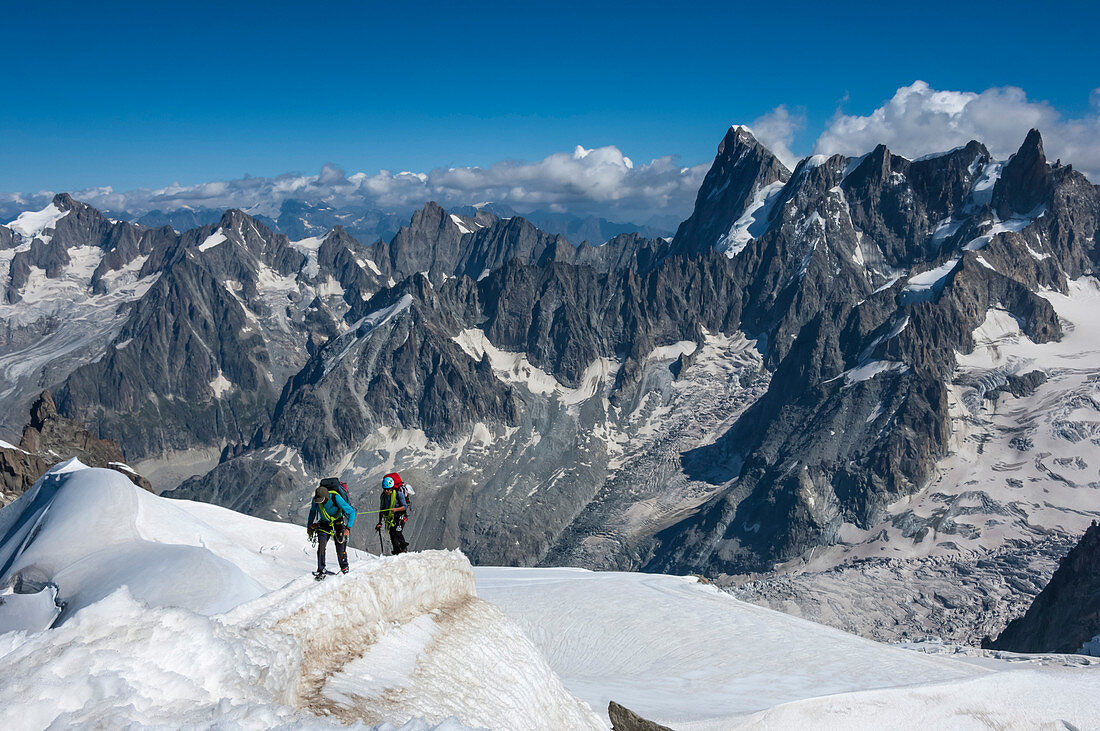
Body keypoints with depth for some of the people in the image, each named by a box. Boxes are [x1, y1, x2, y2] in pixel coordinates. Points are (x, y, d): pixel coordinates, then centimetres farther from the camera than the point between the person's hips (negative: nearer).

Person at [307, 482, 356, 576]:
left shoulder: (336, 498, -32)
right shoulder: (315, 500, -18)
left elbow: (352, 512, -26)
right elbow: (312, 511, 7)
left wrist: (348, 528, -34)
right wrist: (310, 526, 8)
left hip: (338, 524, -3)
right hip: (324, 525, 3)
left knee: (340, 550, -3)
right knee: (321, 545, -17)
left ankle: (344, 567, 24)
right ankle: (321, 571, -11)